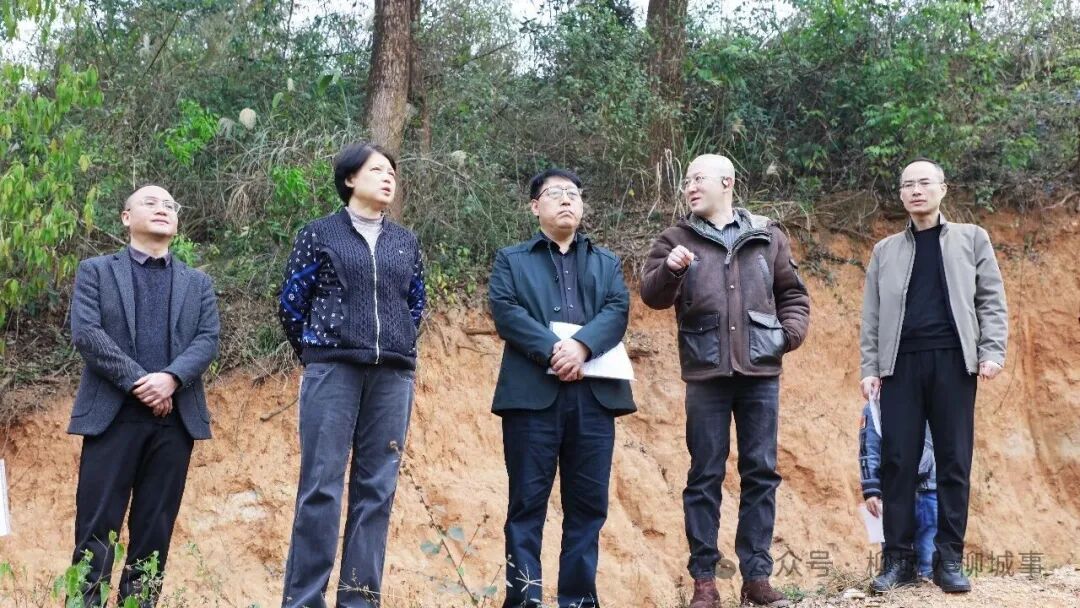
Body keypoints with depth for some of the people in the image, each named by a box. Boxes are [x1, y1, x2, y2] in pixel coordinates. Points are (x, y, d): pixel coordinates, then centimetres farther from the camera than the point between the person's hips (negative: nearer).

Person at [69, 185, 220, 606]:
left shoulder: (198, 283, 19)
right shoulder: (95, 271, 11)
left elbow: (208, 340, 5)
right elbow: (85, 333, -4)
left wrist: (171, 378, -14)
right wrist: (138, 380, -13)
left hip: (175, 416, 3)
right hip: (113, 413, -2)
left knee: (156, 526, 3)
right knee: (96, 524, -4)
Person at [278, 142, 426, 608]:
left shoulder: (405, 242, 14)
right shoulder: (320, 233, 4)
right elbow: (292, 300, 6)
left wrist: (397, 349, 15)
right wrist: (315, 353, 10)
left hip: (393, 376, 4)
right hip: (333, 371, -4)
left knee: (377, 488, 3)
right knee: (321, 485, -6)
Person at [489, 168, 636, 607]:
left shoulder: (606, 262, 22)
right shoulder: (512, 259, 15)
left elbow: (617, 311, 5)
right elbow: (505, 311, -3)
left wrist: (582, 345, -15)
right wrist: (551, 350, -17)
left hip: (594, 394, 3)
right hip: (532, 393, -2)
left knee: (588, 504, 4)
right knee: (528, 502, -1)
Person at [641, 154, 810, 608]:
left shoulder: (767, 236, 10)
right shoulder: (676, 239, 6)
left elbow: (793, 293, 16)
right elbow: (652, 295, -5)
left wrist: (791, 331, 0)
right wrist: (670, 270, -25)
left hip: (760, 372, 2)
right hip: (706, 373, -1)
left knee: (761, 472, 5)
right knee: (705, 475, 2)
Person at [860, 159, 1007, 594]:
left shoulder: (971, 239, 12)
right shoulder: (885, 251, 15)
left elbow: (991, 299, 6)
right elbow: (871, 316, 11)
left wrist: (992, 351, -7)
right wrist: (870, 368, 2)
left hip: (952, 360, -1)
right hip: (901, 362, 1)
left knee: (954, 460, 0)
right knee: (897, 460, -2)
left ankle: (949, 559, 6)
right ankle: (898, 558, 3)